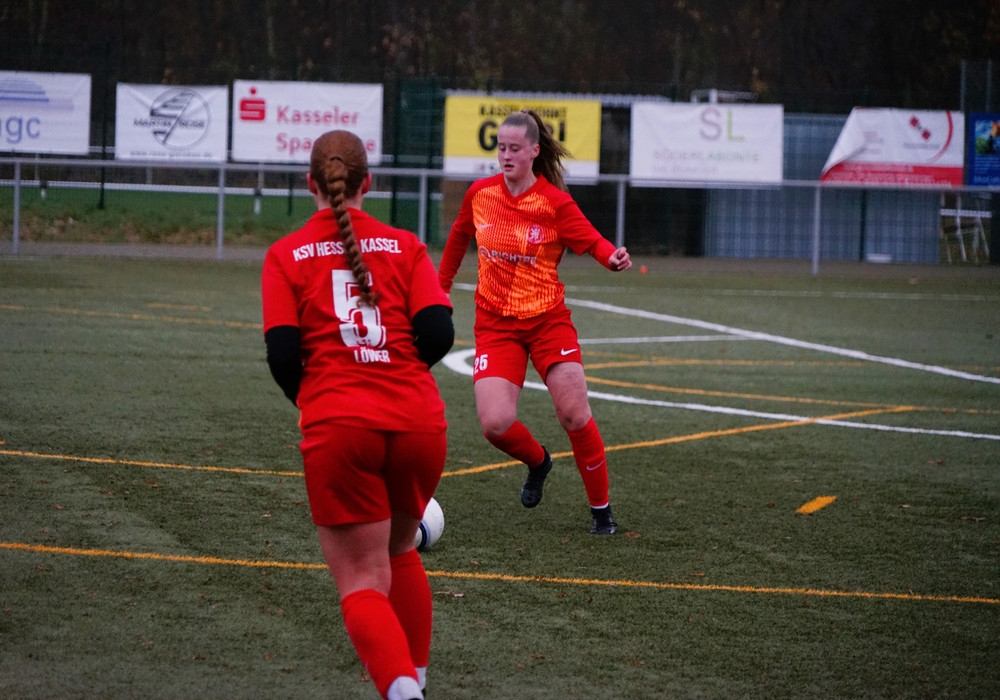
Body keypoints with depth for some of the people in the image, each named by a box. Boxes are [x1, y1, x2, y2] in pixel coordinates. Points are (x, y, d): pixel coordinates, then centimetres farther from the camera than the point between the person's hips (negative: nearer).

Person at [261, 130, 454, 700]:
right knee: (400, 552, 27)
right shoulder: (405, 246, 8)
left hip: (338, 427, -2)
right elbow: (438, 334, -3)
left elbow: (283, 356, -3)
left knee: (362, 579, 0)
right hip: (419, 422, 2)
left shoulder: (286, 256, 5)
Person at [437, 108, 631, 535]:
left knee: (575, 415, -9)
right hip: (495, 324, 2)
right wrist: (440, 288, 22)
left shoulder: (555, 202, -10)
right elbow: (459, 239, 18)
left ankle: (601, 510, 8)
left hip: (548, 319, -2)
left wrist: (613, 257, -34)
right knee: (495, 424, -14)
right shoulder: (480, 194, 1)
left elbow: (592, 241, -12)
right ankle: (537, 462, 21)